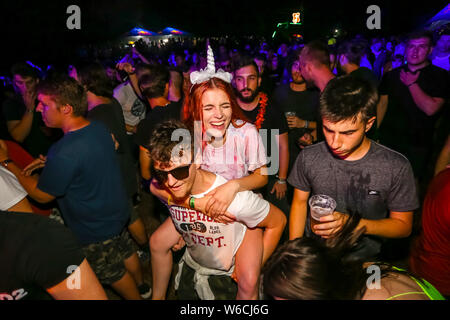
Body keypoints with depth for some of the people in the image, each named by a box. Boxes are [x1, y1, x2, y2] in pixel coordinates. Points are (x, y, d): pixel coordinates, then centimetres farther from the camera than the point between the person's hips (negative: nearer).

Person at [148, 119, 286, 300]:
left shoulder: (235, 199, -38)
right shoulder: (159, 188, -25)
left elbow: (278, 221, -22)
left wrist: (253, 269, -15)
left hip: (226, 275, -3)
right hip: (191, 264, 4)